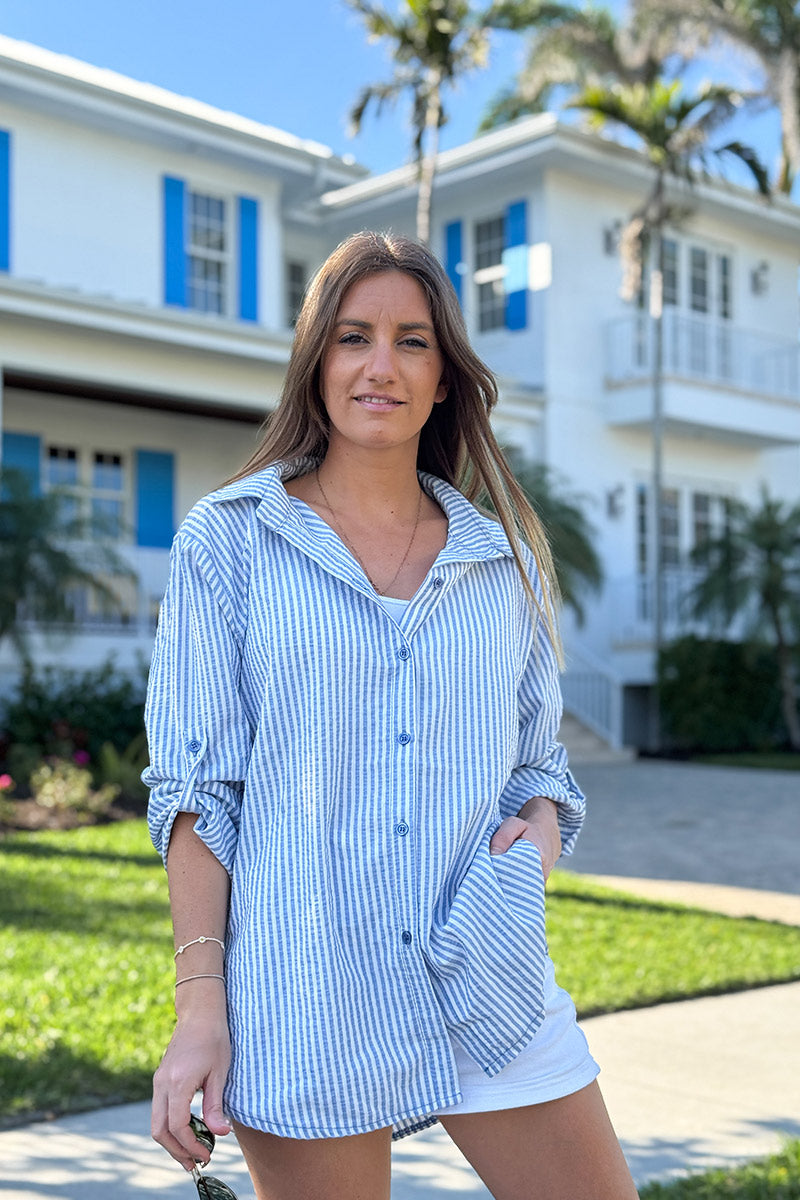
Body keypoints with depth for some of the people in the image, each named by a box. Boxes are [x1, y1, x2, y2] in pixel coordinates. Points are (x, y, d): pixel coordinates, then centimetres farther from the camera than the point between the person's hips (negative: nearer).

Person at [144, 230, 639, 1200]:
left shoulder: (506, 558, 9)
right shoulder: (227, 540, 1)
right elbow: (195, 784, -2)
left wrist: (540, 831, -6)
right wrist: (200, 1002, -8)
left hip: (493, 990, 3)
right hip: (302, 1004, -3)